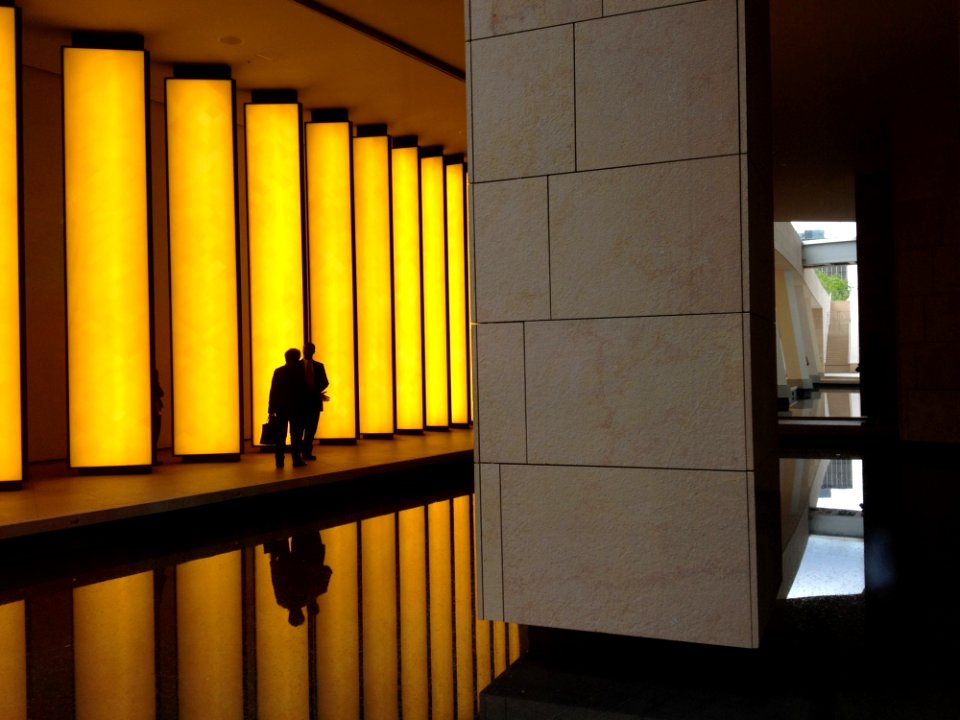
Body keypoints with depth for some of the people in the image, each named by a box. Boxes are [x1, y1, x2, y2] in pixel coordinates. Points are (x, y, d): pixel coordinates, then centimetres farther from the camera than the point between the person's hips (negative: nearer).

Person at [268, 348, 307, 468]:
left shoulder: (278, 371, 1)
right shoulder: (300, 371, -7)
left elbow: (273, 391, -2)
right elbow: (305, 390, -5)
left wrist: (271, 409, 0)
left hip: (281, 408, 3)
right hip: (297, 408, -3)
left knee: (280, 436, 6)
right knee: (296, 435, 2)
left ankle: (279, 460, 5)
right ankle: (296, 460, -1)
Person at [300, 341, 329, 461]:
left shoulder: (319, 366, 11)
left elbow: (325, 383, 5)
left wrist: (316, 391, -11)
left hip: (315, 400, 3)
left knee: (311, 428, 6)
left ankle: (307, 452, 13)